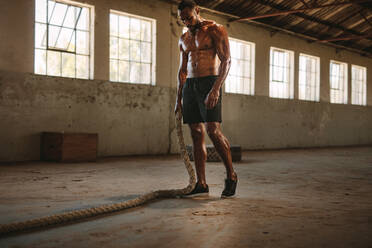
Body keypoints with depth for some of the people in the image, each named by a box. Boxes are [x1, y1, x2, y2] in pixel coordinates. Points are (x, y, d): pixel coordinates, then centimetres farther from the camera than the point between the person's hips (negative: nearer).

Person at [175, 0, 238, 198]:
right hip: (189, 86, 6)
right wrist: (178, 98, 13)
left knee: (213, 131, -16)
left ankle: (231, 176, 1)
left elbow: (226, 60, -10)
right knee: (196, 135, 2)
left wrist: (216, 89, -23)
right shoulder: (183, 39, 19)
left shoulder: (215, 30, -1)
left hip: (209, 83, -6)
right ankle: (201, 184, 4)